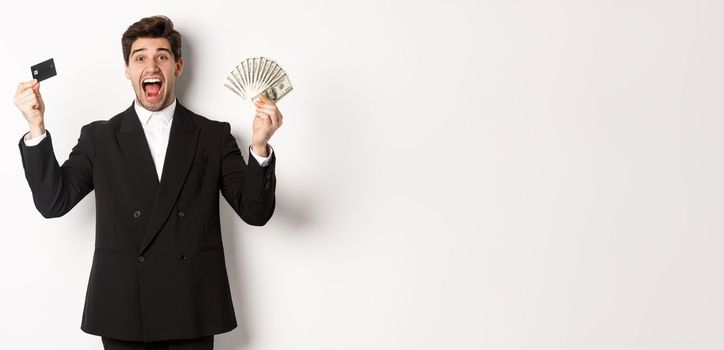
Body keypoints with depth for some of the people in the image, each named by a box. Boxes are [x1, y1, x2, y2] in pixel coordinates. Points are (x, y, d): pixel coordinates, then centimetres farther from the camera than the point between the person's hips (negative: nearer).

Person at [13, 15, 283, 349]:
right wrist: (37, 130, -13)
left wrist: (259, 146, -19)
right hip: (122, 310, 0)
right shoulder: (99, 137, 7)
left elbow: (255, 211, -2)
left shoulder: (214, 136, 5)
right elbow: (53, 202, -2)